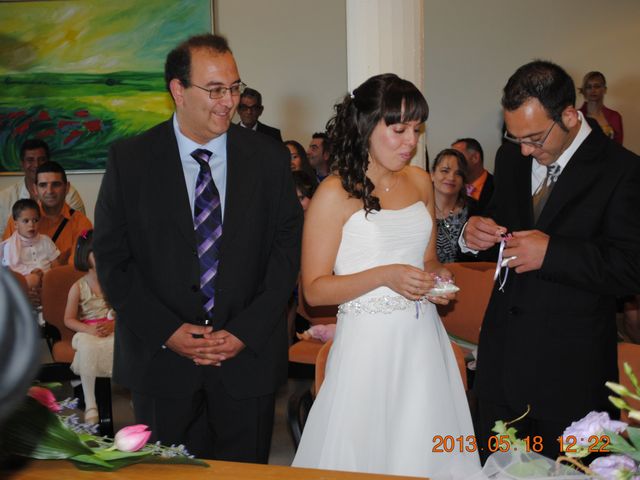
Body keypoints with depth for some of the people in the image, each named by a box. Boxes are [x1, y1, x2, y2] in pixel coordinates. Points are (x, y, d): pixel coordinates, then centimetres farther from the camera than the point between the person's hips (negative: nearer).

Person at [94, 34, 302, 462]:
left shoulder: (270, 158, 0)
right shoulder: (130, 160, -3)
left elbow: (288, 249, -1)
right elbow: (112, 258, -3)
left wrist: (247, 331, -10)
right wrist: (167, 331, -12)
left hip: (249, 356, 1)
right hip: (159, 357, 0)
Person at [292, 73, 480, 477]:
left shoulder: (420, 181, 8)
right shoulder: (335, 193, -10)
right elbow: (314, 289, -11)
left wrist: (438, 277, 0)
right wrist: (385, 276, -21)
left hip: (424, 338, 6)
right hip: (370, 342, -5)